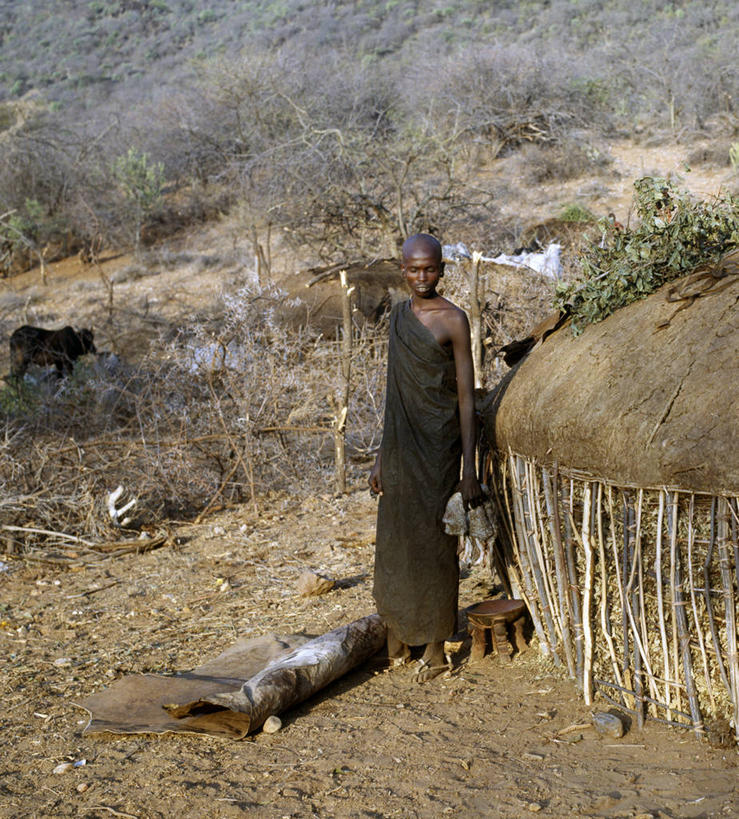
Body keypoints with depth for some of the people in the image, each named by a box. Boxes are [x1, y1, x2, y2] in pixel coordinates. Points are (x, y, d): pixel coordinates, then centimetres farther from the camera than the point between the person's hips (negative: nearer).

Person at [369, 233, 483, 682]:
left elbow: (467, 396, -9)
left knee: (435, 543, 0)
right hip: (400, 443, 6)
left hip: (437, 446, -6)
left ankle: (436, 647, 13)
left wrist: (470, 469, -13)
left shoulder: (453, 320, -9)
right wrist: (382, 457, 14)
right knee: (394, 541, 12)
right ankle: (397, 639, 26)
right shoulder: (399, 317, 11)